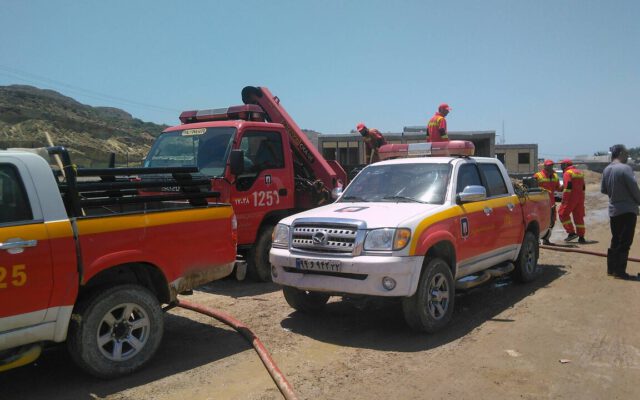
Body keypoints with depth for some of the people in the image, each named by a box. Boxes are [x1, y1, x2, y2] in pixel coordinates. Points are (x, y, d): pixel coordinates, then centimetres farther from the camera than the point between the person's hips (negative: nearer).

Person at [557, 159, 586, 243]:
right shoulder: (580, 172, 20)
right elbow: (583, 187, 22)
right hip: (580, 198, 8)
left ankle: (571, 232, -8)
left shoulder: (567, 173, -8)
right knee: (579, 217, 10)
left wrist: (564, 199, -17)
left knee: (563, 214, 0)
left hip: (571, 198, -8)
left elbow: (568, 187, -18)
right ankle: (581, 237, 10)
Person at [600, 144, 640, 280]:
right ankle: (619, 271, 1)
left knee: (615, 240, 16)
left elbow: (603, 189, 13)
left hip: (613, 210, 7)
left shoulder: (606, 170, 6)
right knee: (625, 242, -1)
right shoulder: (625, 168, -17)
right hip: (627, 210, -7)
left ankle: (611, 268, 20)